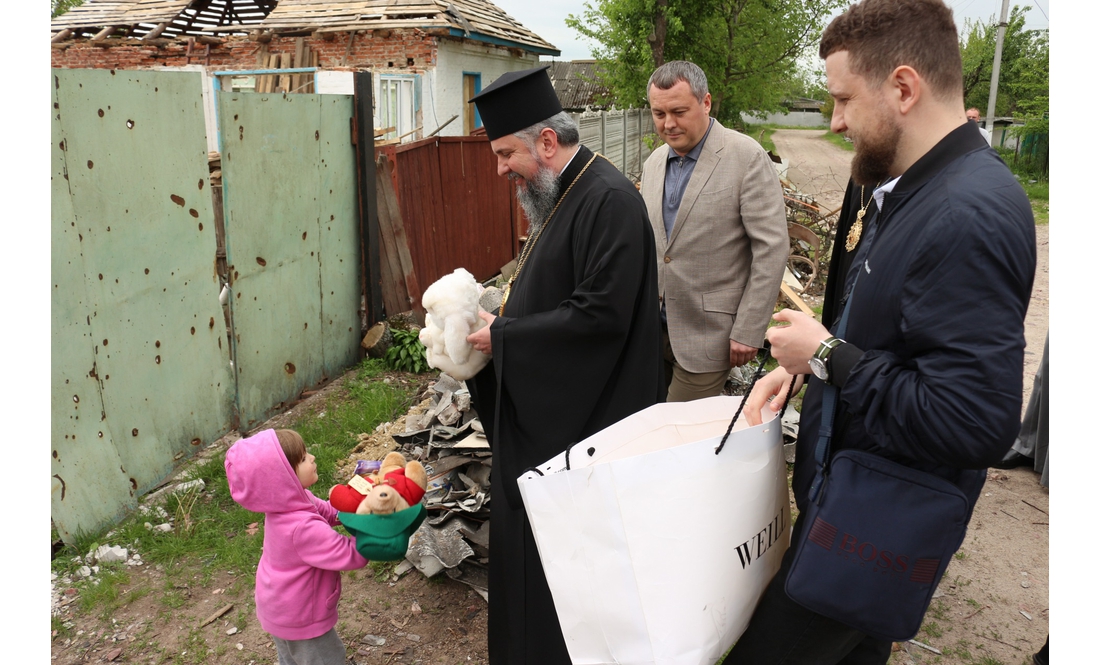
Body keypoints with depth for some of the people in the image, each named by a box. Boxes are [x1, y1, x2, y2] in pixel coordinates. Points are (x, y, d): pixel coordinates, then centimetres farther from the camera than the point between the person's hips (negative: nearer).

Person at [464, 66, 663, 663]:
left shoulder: (609, 200, -20)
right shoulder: (561, 195, 11)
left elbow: (600, 316, -27)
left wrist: (503, 338, -18)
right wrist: (495, 319, 2)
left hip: (582, 419, -10)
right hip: (542, 407, 10)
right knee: (524, 534, 20)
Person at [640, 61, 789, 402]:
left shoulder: (747, 158, -11)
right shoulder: (653, 163, 10)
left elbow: (772, 248, -13)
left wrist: (748, 332, -14)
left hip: (707, 334, -6)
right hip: (652, 328, 6)